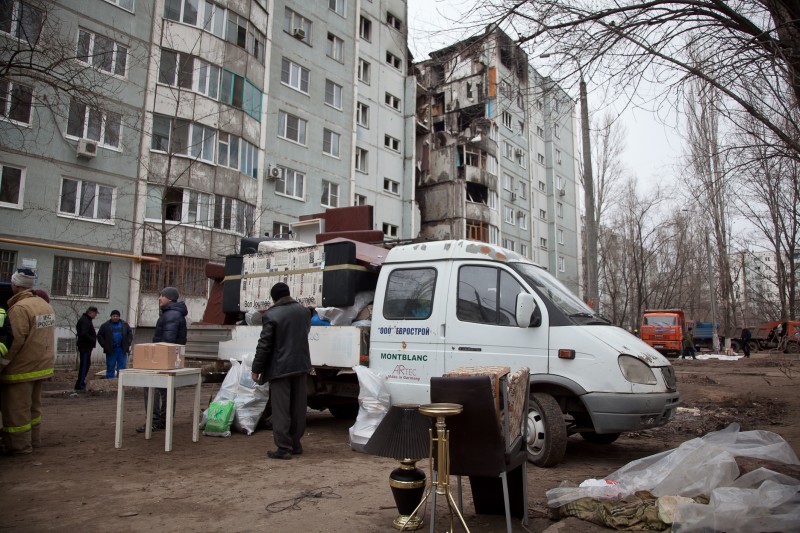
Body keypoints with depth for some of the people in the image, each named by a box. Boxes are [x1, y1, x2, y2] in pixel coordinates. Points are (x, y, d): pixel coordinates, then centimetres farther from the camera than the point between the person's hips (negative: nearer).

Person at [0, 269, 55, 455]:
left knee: (16, 409, 2)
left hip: (21, 368, -9)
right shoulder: (45, 305, 9)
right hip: (41, 365, 9)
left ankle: (19, 446, 9)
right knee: (33, 406, 18)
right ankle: (33, 440, 26)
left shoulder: (20, 308, -19)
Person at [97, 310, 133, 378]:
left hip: (122, 350, 1)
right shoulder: (105, 325, 5)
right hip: (111, 350, -1)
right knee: (110, 367, 3)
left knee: (122, 368, 2)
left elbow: (130, 334, 10)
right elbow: (99, 336, 6)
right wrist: (104, 345, -5)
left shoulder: (125, 324, 8)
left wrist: (127, 344, -2)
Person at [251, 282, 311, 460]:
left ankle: (283, 448, 1)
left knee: (281, 410, -1)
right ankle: (295, 444, 23)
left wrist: (256, 369, -5)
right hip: (300, 365, 6)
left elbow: (264, 345, -13)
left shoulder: (271, 315, -14)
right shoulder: (304, 311, 6)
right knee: (298, 408, 13)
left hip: (280, 368, -6)